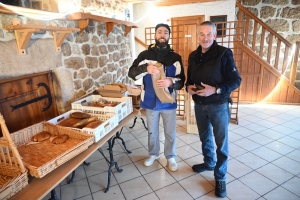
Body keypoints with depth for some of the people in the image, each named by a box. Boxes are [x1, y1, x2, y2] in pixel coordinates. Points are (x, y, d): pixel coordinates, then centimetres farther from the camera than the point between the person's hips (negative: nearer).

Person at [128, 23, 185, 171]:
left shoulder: (175, 57, -2)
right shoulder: (145, 55, -1)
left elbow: (181, 81, -5)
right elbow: (131, 73, -10)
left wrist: (171, 81, -27)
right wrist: (146, 68, -28)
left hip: (168, 102, 0)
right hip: (150, 101, 1)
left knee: (170, 132, 13)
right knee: (152, 131, 18)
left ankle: (171, 157, 35)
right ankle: (153, 153, 41)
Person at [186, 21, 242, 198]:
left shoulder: (224, 54, -12)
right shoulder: (193, 56, 6)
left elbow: (236, 80, -13)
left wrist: (216, 90, -27)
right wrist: (188, 87, -7)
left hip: (218, 105, -5)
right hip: (199, 105, 5)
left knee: (221, 142, 4)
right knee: (205, 137, 20)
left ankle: (220, 177, 21)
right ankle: (209, 162, 43)